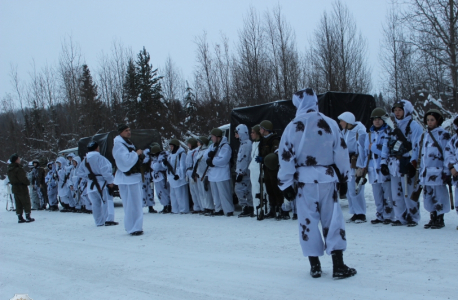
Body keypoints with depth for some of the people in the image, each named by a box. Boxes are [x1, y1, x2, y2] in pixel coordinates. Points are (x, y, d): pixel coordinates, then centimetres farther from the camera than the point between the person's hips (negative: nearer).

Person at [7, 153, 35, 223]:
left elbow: (10, 179, 15)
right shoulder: (18, 169, -21)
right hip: (22, 188, -8)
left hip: (14, 188, 8)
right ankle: (28, 217, 3)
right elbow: (23, 179, -22)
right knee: (26, 203, 2)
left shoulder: (10, 169, 8)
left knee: (18, 204, 12)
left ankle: (20, 218, 14)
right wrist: (28, 182, -6)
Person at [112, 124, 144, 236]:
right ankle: (133, 229, -4)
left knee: (136, 203, 14)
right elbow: (127, 160, -24)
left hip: (135, 176, 10)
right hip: (127, 178, -10)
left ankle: (136, 227, 22)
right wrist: (136, 153, -12)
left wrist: (141, 155, 5)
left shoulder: (128, 143, 18)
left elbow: (136, 159, 24)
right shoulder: (118, 145, -13)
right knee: (132, 204, -9)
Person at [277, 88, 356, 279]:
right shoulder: (330, 124, 0)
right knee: (333, 219, 5)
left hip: (304, 180, -1)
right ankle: (338, 265, 2)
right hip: (328, 178, 1)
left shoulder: (292, 127, -3)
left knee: (308, 221, 7)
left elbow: (285, 157, -2)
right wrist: (344, 177, 14)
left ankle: (315, 265, 12)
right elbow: (342, 152, 3)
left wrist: (286, 184, 6)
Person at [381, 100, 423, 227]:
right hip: (394, 165, 7)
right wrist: (384, 161, 11)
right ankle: (401, 218, 16)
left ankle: (413, 218, 7)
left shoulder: (414, 126, -5)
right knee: (396, 194, 8)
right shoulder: (394, 127, 18)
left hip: (406, 165, -7)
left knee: (408, 194, -5)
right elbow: (387, 145, 18)